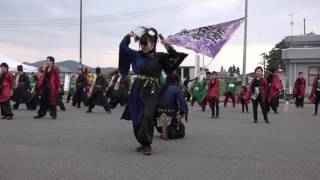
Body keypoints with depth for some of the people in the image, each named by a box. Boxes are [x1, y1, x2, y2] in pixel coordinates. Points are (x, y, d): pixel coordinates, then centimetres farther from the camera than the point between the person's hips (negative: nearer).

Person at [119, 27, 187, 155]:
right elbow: (123, 46, 14)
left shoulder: (159, 56, -3)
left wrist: (167, 46, -23)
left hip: (151, 91, -4)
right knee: (137, 118, 7)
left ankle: (147, 145, -9)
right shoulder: (137, 55, 6)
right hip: (137, 89, 4)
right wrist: (130, 36, 11)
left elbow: (175, 57, -13)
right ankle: (143, 143, 22)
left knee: (147, 116, -19)